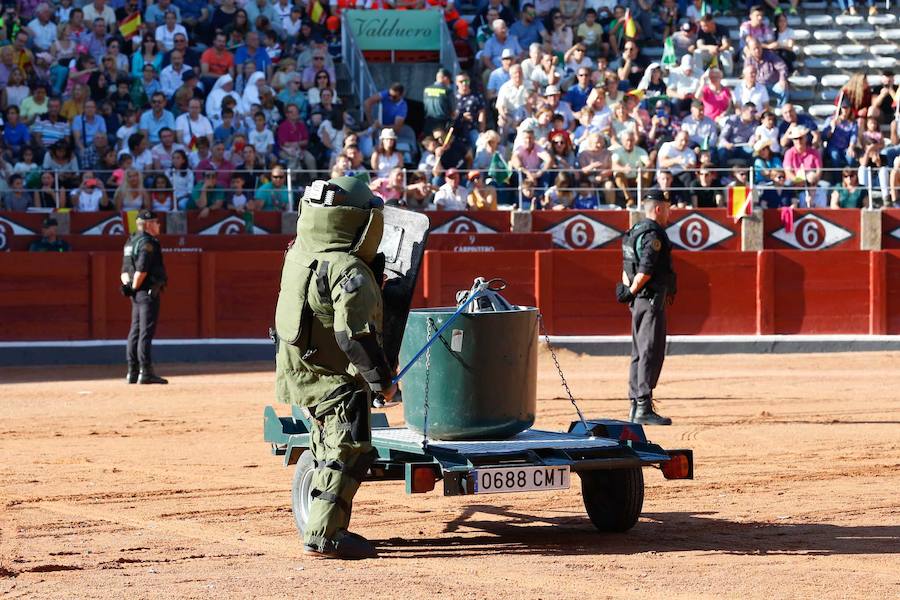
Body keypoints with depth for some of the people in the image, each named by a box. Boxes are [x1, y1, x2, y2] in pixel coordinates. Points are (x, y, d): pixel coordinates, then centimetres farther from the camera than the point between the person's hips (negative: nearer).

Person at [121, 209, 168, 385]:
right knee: (146, 331, -9)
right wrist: (135, 287, -12)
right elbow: (141, 270, -22)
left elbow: (125, 271, 13)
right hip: (148, 291, -9)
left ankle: (132, 372, 13)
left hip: (137, 293, 9)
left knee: (135, 330, 11)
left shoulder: (130, 242, 17)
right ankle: (145, 372, -11)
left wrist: (128, 286, 1)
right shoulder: (148, 242, -12)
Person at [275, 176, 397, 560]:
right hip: (336, 380, -9)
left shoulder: (298, 254, 5)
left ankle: (329, 530, 25)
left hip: (301, 375, 9)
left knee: (330, 452, 19)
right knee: (349, 453, -4)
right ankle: (323, 536, -9)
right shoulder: (349, 271, -22)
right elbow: (354, 336, -25)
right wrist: (383, 380, -15)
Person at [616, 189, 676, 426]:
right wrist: (631, 292, -11)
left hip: (639, 300, 10)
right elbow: (646, 269, -21)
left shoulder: (635, 231, 16)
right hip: (652, 299, -10)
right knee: (651, 353, -10)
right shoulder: (654, 234, -14)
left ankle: (635, 407, 17)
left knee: (640, 353, 13)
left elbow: (627, 267, 15)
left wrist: (629, 291, 6)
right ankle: (644, 409, -13)